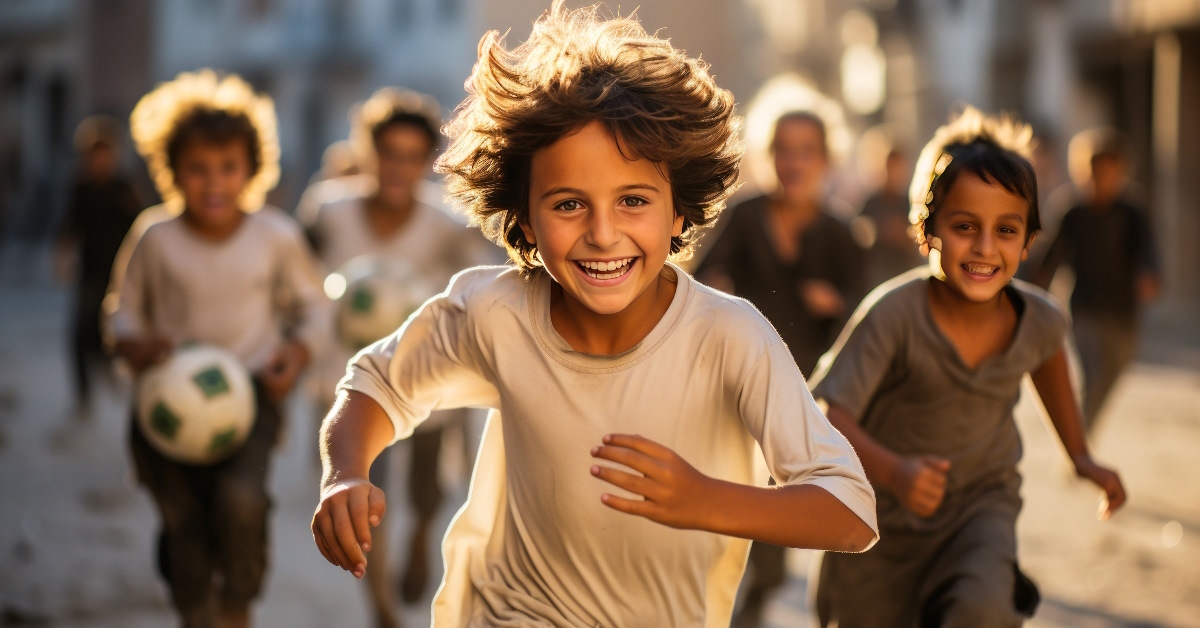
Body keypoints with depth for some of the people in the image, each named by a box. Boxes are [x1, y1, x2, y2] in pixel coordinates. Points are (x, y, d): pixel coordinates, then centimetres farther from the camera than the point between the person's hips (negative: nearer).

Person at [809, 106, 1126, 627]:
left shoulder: (1039, 318, -13)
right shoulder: (894, 314, -27)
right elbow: (827, 410, -32)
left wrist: (1080, 455, 19)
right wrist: (893, 472, -48)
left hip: (983, 498, 2)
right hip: (886, 517, -1)